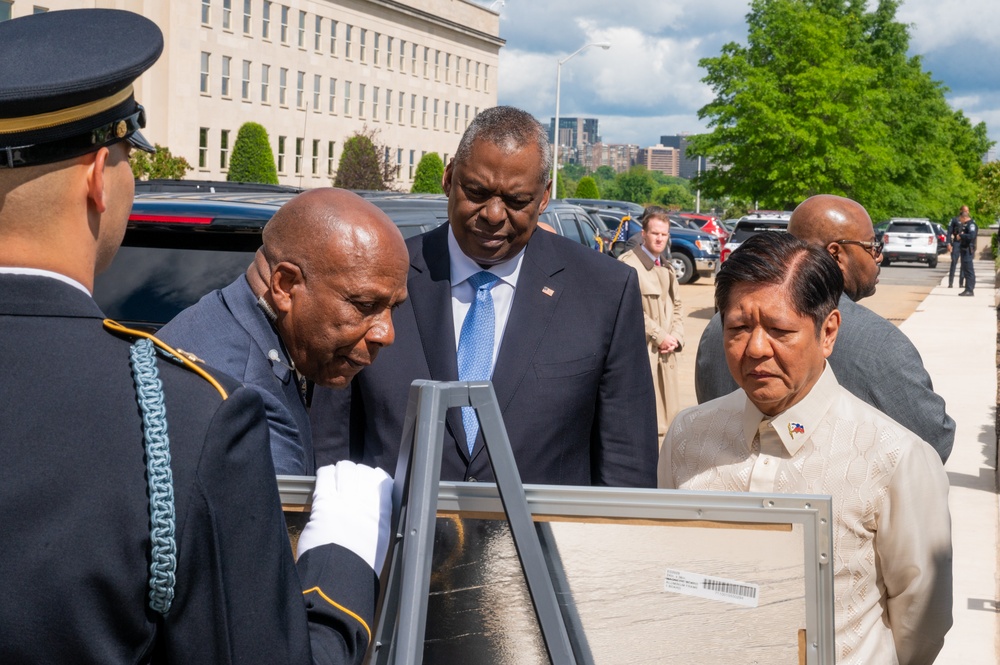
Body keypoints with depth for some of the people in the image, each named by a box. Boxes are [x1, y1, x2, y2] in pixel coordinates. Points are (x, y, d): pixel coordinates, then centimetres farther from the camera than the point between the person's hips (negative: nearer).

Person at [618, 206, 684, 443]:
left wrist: (675, 338, 2)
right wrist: (660, 336, -13)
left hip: (664, 353, 8)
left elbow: (676, 306, 21)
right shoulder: (628, 264, -10)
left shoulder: (666, 269, 18)